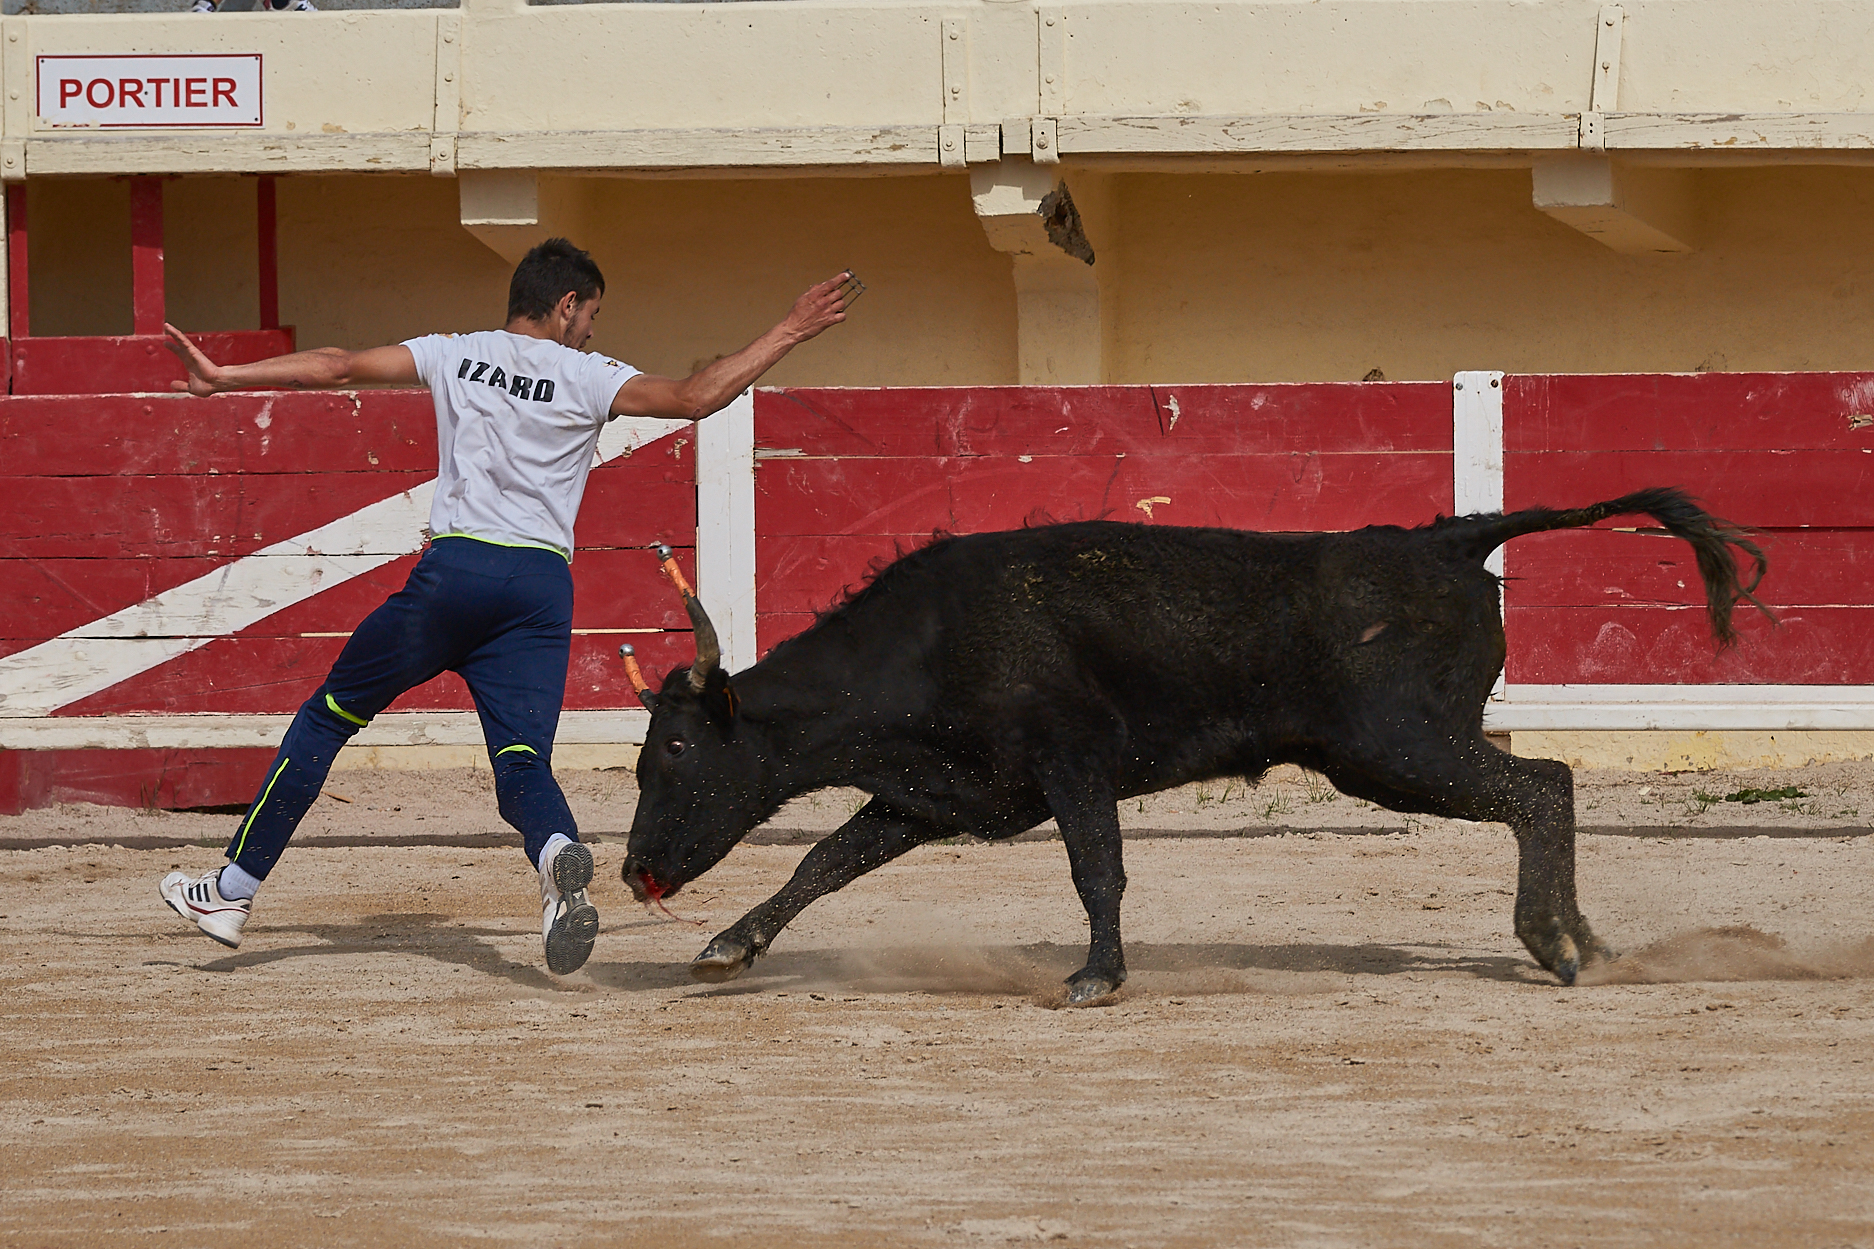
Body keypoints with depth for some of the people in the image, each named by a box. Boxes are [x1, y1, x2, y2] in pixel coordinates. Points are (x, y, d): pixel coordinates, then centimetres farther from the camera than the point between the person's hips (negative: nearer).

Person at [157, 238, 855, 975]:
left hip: (454, 572, 0)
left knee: (331, 714, 13)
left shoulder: (455, 356, 12)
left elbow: (337, 368, 8)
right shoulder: (586, 379, 7)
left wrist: (225, 378, 13)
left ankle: (233, 891, 15)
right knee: (522, 762, -3)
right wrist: (786, 335, 9)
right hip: (543, 585, 0)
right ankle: (559, 856, -39)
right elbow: (694, 398, 0)